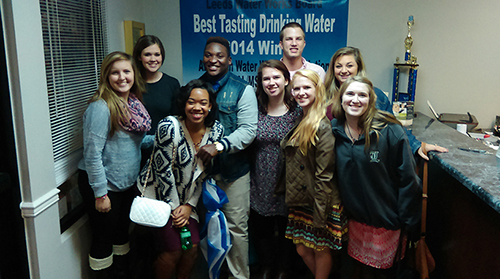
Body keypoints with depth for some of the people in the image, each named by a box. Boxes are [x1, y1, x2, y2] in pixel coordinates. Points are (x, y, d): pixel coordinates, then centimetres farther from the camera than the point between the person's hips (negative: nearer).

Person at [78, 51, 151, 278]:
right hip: (102, 184, -8)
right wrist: (100, 193, -21)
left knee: (122, 230, 22)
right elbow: (92, 154, -22)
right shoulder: (101, 107, -21)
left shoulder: (134, 103, 3)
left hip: (127, 183, 8)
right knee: (104, 236, 8)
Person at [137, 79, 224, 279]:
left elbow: (203, 173, 0)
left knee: (193, 245, -1)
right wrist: (174, 207, -11)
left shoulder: (216, 130, -7)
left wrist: (189, 205, -4)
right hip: (158, 193, -4)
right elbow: (163, 171, -18)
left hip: (185, 197, 5)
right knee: (174, 248, -8)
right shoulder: (169, 127, -23)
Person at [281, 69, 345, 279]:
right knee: (302, 249, 17)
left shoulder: (323, 126, -18)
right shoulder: (298, 122, 9)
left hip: (319, 201, -8)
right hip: (299, 200, 8)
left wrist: (319, 214, -18)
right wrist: (288, 195, 12)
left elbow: (324, 174, -19)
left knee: (320, 250, 10)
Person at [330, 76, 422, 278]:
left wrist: (407, 220, -12)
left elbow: (407, 176, -14)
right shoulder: (335, 130, -5)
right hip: (356, 217, 4)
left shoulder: (389, 130, -18)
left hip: (386, 218, -3)